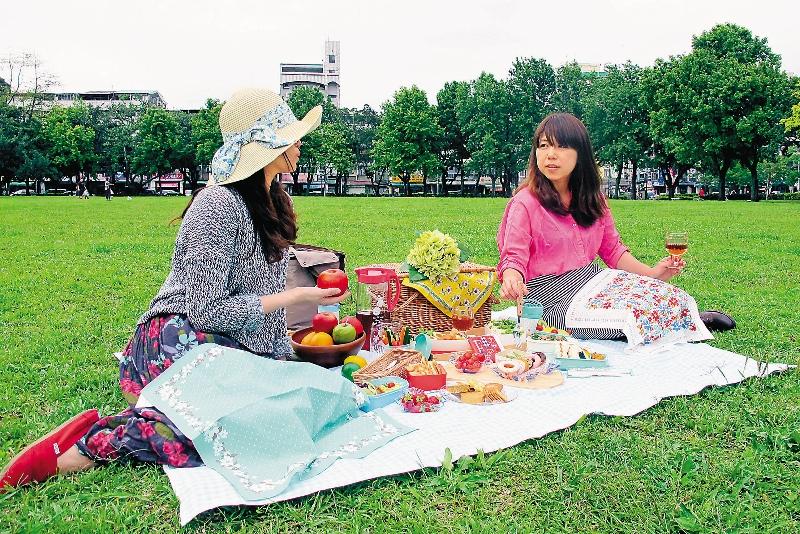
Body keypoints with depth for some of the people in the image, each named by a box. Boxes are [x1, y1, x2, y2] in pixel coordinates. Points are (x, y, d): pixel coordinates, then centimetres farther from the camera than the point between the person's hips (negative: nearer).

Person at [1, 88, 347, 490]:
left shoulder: (274, 202, 13)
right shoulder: (218, 205, -15)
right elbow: (209, 310, -16)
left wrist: (281, 356, 11)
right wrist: (297, 297, -12)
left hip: (235, 348, 9)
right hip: (180, 346, -9)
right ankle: (97, 442, -16)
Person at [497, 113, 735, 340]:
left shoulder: (592, 200, 8)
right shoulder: (525, 203, -10)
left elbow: (612, 249, 13)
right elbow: (513, 257, -14)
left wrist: (651, 273, 0)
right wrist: (512, 280, -37)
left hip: (593, 281, 6)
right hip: (550, 295, -6)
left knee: (663, 296, -17)